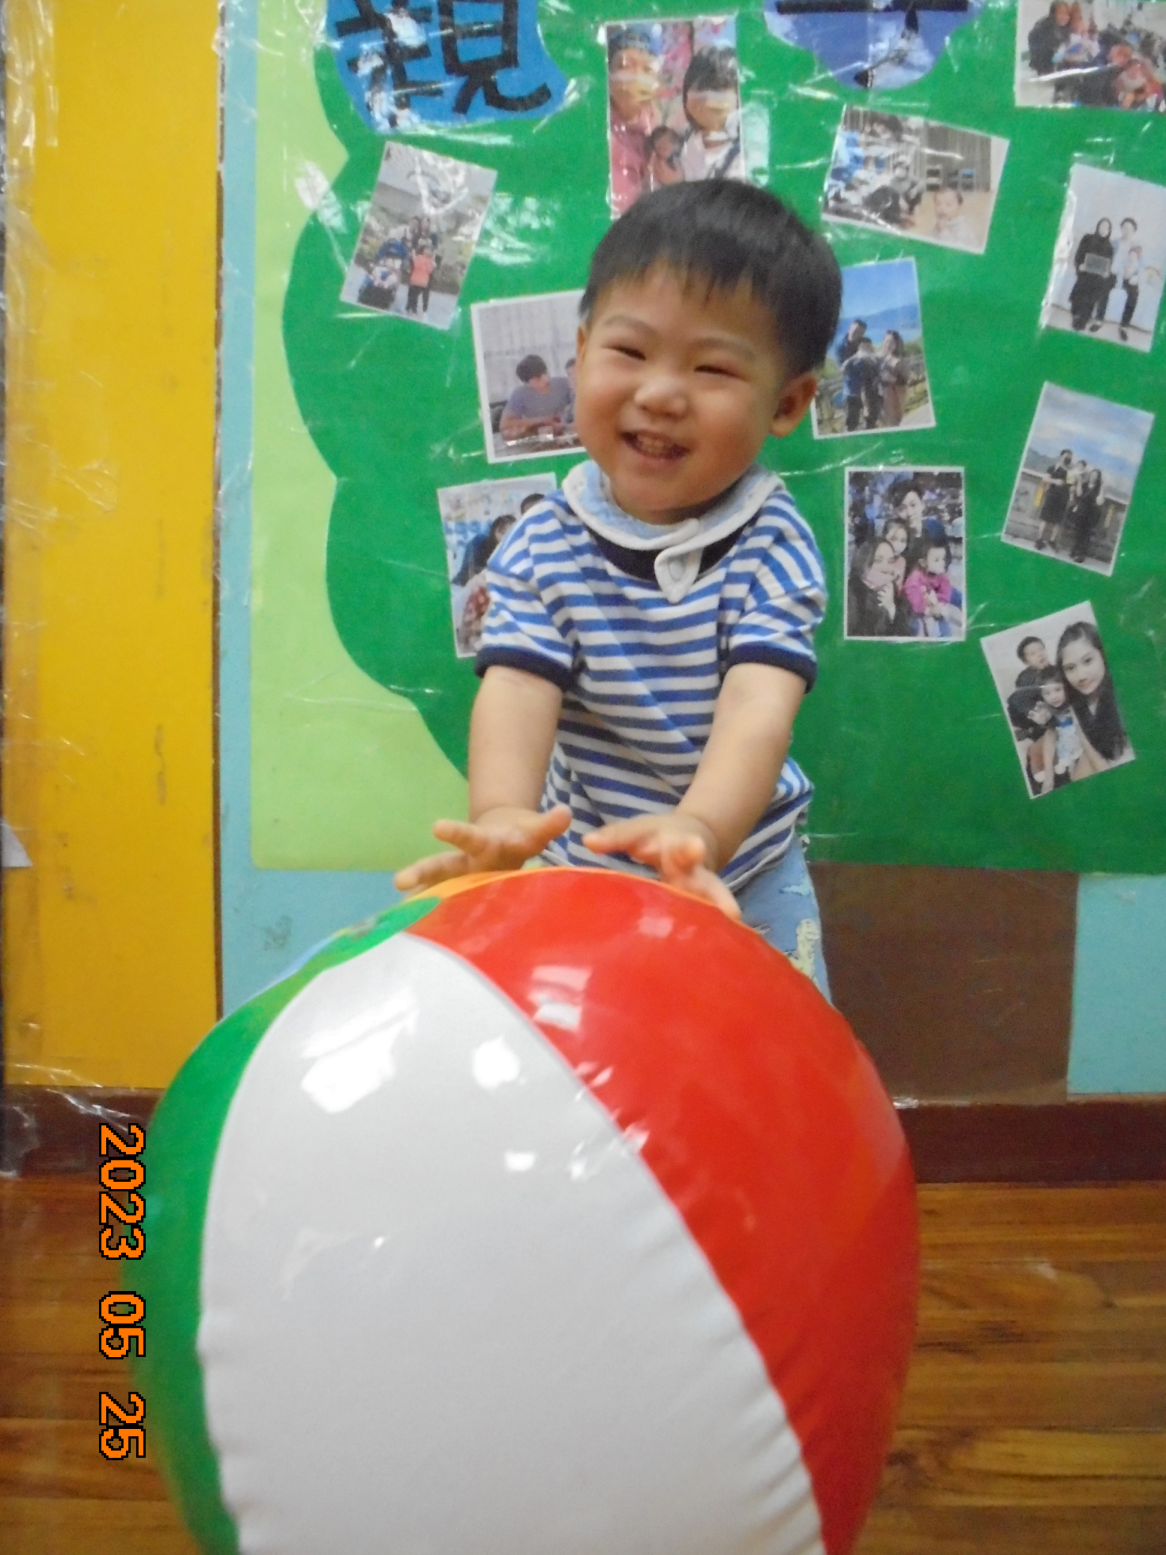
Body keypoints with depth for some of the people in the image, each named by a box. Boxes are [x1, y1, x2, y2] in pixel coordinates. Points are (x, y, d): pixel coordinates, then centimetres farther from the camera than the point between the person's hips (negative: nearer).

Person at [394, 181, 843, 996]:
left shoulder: (773, 544, -16)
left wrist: (698, 829, -51)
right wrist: (501, 819, -47)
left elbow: (760, 703, -30)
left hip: (743, 877, -1)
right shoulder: (541, 548, -12)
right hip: (581, 872, 1)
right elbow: (517, 685, -25)